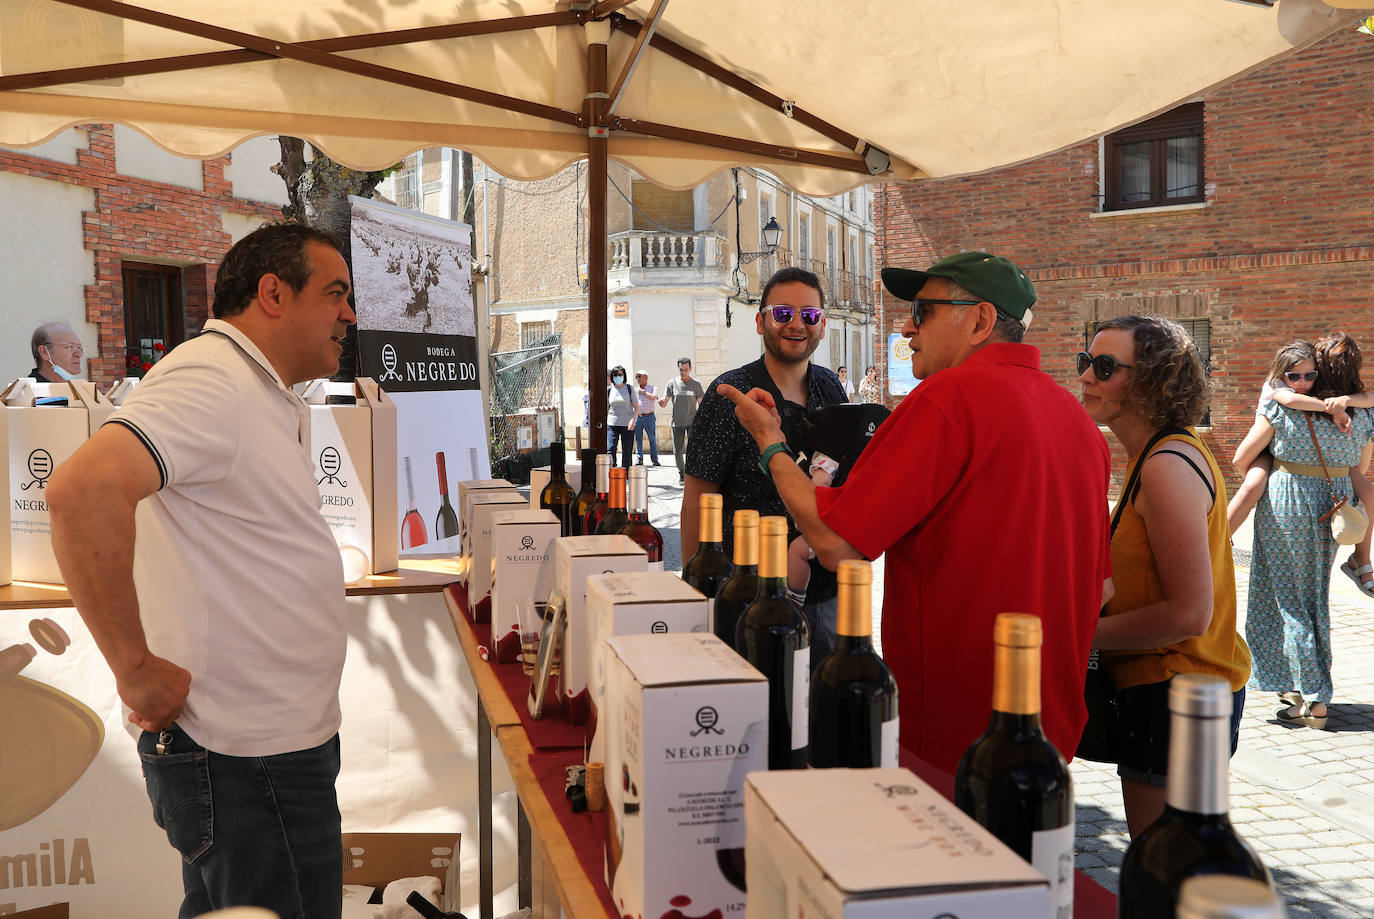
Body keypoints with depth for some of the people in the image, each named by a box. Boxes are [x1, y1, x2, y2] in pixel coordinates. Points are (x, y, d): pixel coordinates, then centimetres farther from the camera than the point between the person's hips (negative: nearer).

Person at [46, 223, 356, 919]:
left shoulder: (261, 396, 16)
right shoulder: (213, 380, -18)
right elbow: (83, 491, -33)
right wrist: (137, 670, -26)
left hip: (279, 743, 10)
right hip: (245, 758, -10)